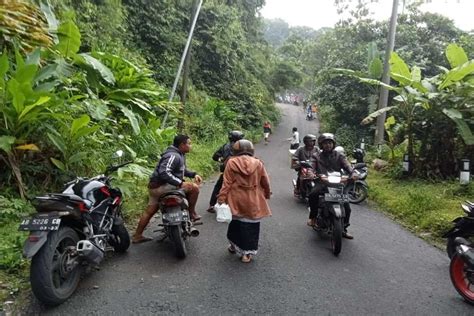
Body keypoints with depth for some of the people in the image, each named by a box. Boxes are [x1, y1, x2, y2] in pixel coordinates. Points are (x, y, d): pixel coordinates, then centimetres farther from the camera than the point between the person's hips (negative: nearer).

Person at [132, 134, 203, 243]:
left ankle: (137, 236, 30)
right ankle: (191, 213, 5)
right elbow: (163, 173, -30)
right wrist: (180, 183, -31)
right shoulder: (173, 156, -19)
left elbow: (182, 170, 28)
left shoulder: (180, 155, 14)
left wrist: (194, 174, 13)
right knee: (194, 188, -12)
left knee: (150, 211, 20)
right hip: (161, 186, -11)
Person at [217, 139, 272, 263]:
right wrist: (267, 194, 22)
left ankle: (235, 246, 35)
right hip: (253, 202, -1)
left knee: (237, 222, 20)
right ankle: (247, 252, 11)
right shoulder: (258, 163, -3)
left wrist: (221, 198, -3)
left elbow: (227, 183, -9)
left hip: (237, 200, 1)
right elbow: (265, 182, 5)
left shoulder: (231, 162, -6)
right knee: (251, 225, 7)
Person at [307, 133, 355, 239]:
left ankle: (343, 229, 8)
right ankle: (313, 217, -14)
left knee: (347, 206, -12)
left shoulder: (339, 156, 15)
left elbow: (346, 165, 0)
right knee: (313, 194, -33)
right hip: (322, 183, -1)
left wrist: (352, 173, -23)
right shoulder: (317, 157, 15)